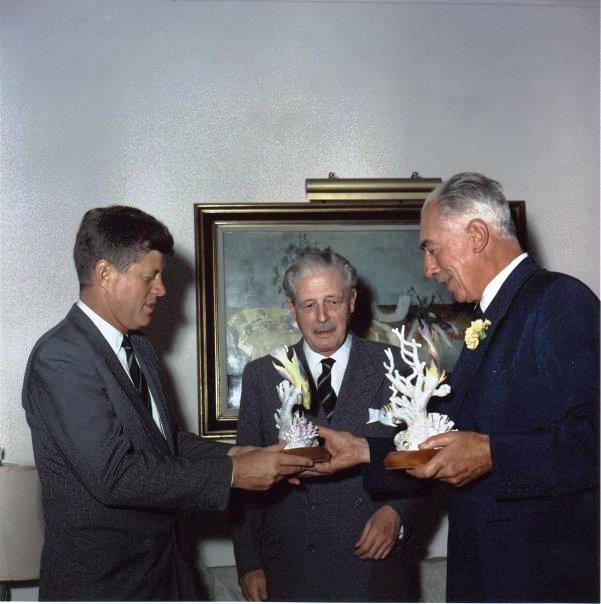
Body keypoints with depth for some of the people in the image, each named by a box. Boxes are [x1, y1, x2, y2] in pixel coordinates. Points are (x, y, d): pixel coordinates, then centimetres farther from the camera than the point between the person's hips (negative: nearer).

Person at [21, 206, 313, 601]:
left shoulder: (139, 348, 8)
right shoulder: (60, 357, -20)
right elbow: (114, 475, -26)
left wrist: (229, 454, -2)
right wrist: (232, 474, -22)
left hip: (163, 560, 8)